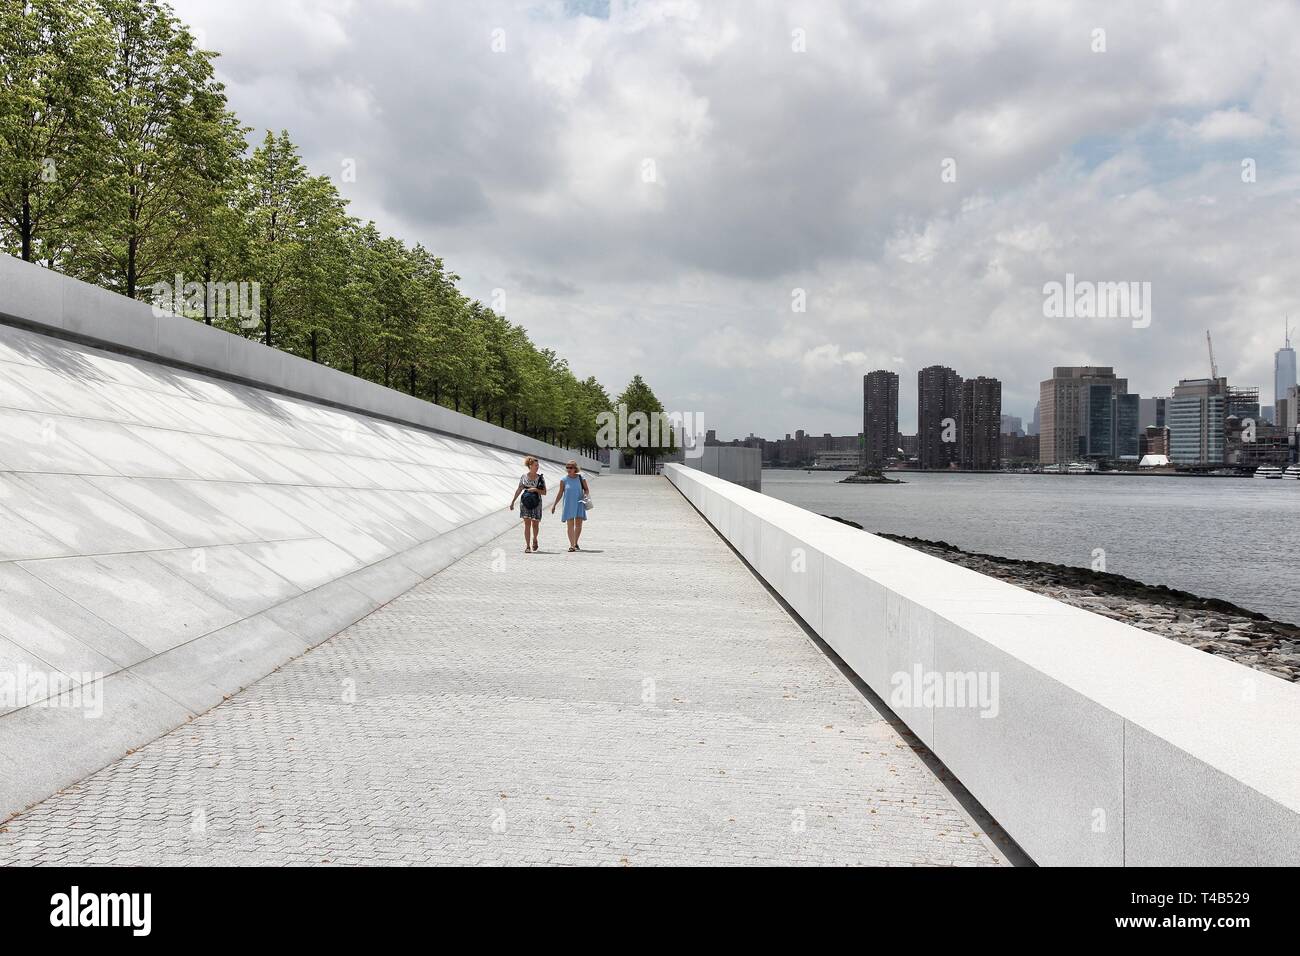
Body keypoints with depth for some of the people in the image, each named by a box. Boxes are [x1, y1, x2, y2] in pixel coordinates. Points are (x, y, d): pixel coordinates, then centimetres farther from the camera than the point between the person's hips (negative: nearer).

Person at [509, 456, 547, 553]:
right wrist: (512, 502, 10)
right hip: (525, 502, -1)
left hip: (536, 503, 1)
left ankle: (534, 539, 33)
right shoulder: (524, 477, 4)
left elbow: (544, 492, 3)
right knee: (527, 524, -6)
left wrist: (536, 489, -14)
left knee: (535, 524, 4)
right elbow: (518, 490, 11)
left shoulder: (540, 478, 3)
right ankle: (527, 546, -6)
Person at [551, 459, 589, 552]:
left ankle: (576, 543, 20)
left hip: (579, 504, 1)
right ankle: (572, 545, -3)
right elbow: (560, 493, 6)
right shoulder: (564, 480, 0)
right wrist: (554, 505, 5)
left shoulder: (581, 478, 1)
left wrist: (586, 494, -11)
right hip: (568, 504, -1)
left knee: (578, 524, 2)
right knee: (570, 524, -5)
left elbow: (587, 489, 12)